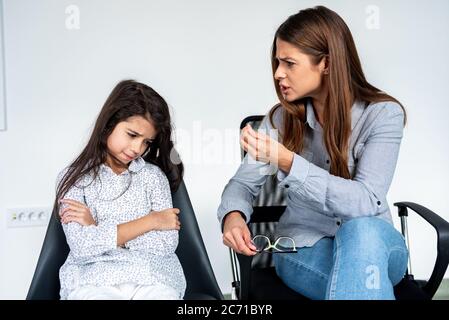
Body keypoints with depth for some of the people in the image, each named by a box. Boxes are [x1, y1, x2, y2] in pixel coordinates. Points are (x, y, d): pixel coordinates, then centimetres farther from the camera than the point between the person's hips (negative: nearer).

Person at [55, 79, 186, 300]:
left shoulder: (153, 175, 12)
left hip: (153, 277, 2)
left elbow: (167, 244, -1)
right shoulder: (73, 178, 7)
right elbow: (81, 248, -8)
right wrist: (151, 221, -4)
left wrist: (98, 228, -6)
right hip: (94, 279, -1)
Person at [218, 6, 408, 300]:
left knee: (361, 230, -37)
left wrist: (287, 162, -31)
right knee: (361, 278, -35)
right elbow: (243, 184, 2)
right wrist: (233, 216, -23)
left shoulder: (383, 114, -12)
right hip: (304, 247, 0)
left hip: (375, 243, 1)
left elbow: (367, 202, -23)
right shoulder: (281, 118, -2)